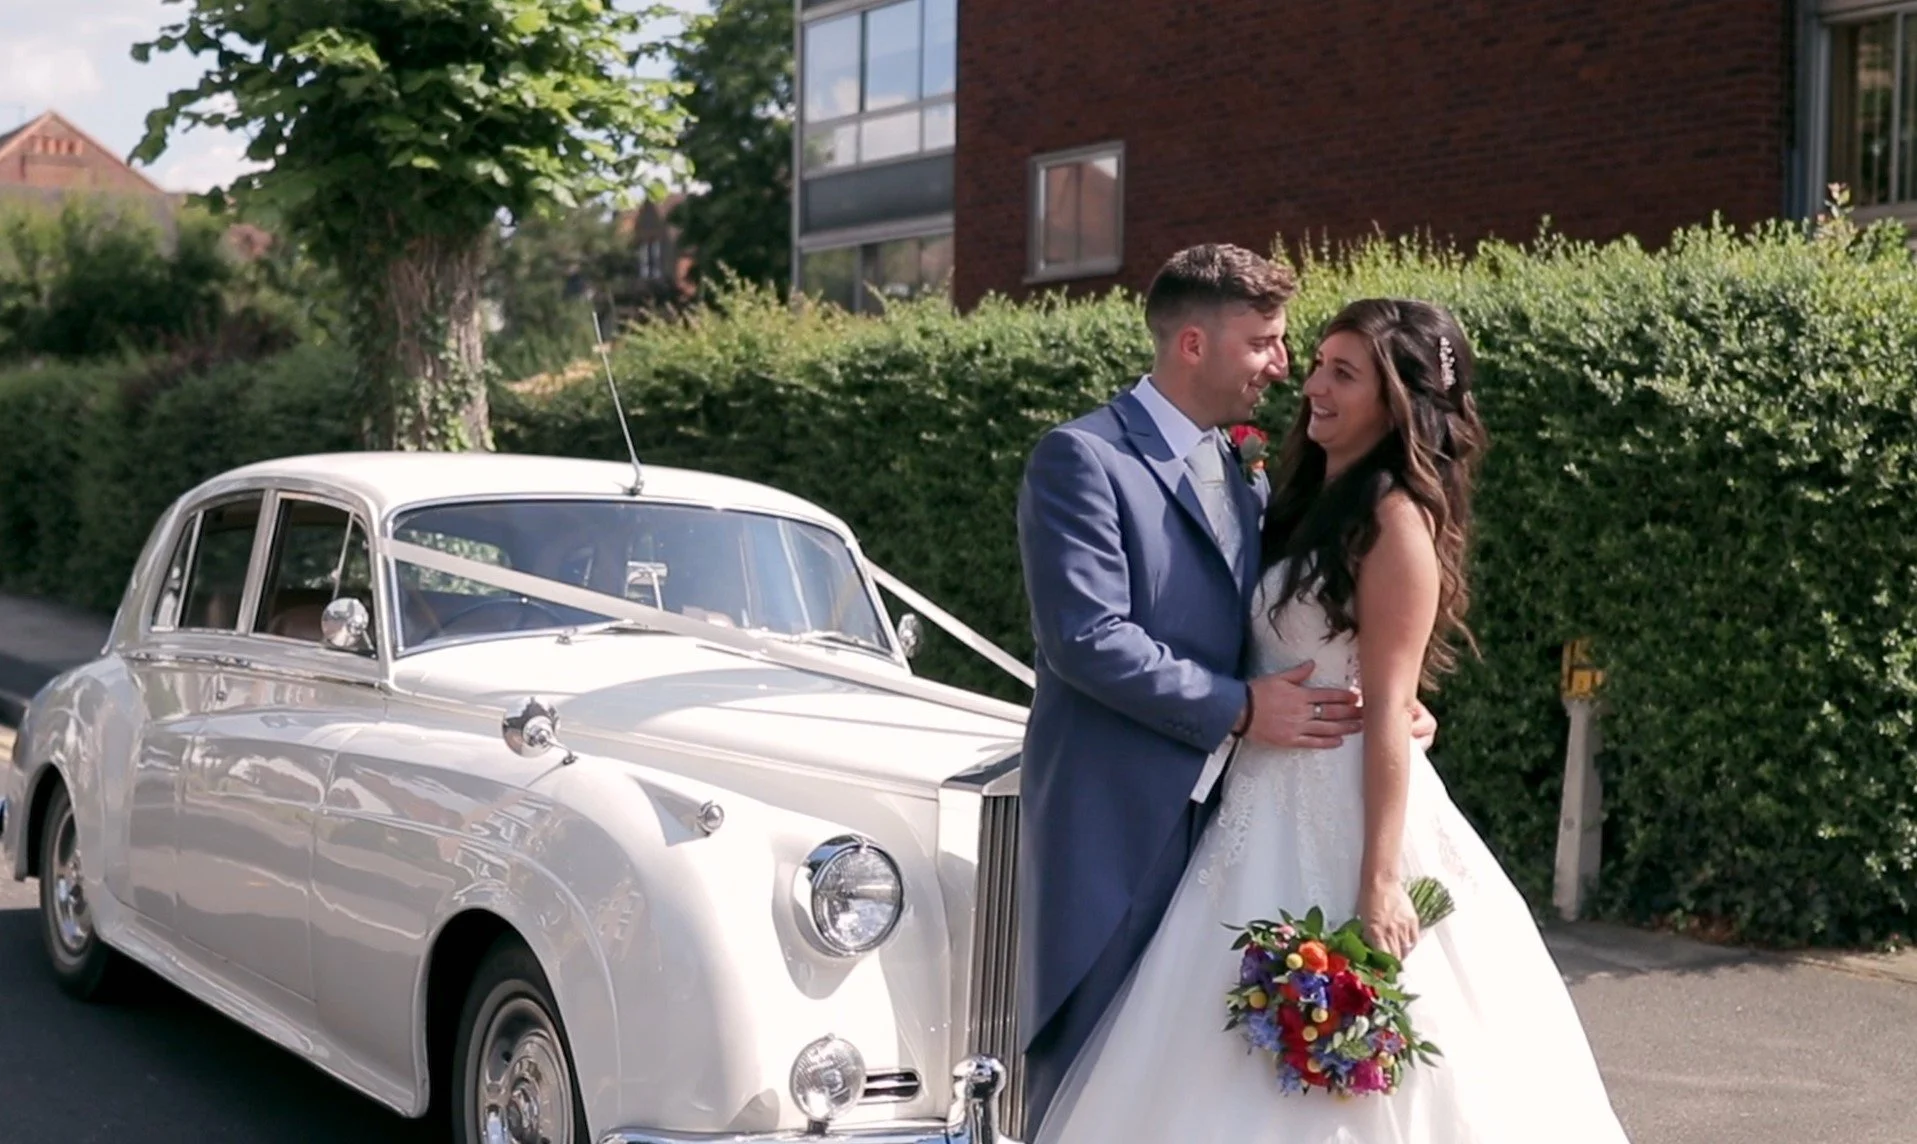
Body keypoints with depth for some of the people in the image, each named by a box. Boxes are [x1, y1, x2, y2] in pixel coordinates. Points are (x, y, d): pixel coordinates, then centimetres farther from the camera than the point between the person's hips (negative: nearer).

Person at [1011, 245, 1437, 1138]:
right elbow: (1086, 638, -20)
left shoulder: (1237, 473, 15)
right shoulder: (1083, 458, -11)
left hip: (1214, 816, 8)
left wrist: (1375, 704, 2)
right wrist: (1239, 710, -17)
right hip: (1113, 824, -7)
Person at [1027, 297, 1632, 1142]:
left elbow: (1388, 713, -18)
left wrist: (1381, 882, -20)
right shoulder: (1307, 501, 13)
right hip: (1269, 816, 9)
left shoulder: (1394, 519, -12)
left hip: (1344, 816, -8)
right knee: (1252, 1073, 12)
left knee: (1339, 1074, -1)